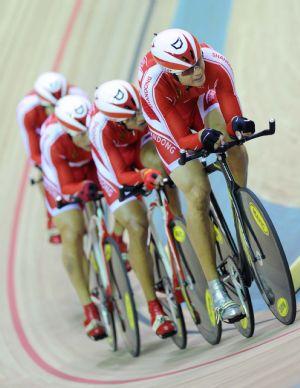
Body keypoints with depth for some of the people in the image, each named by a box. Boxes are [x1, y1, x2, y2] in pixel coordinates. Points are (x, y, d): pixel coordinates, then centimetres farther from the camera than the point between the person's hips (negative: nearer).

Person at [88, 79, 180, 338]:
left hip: (142, 146, 3)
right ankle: (154, 309, -10)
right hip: (115, 165, -3)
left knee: (158, 162, -36)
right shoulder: (101, 127, -37)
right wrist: (144, 176, -51)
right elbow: (120, 175, -33)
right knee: (137, 226, -17)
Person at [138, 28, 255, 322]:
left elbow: (232, 114, -26)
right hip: (168, 120, -3)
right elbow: (181, 138, -35)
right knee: (197, 194, -16)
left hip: (201, 103, 4)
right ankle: (216, 289, -11)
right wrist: (204, 138, -55)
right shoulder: (154, 82, -40)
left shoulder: (216, 64, -35)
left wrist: (238, 124, -49)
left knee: (234, 149, -28)